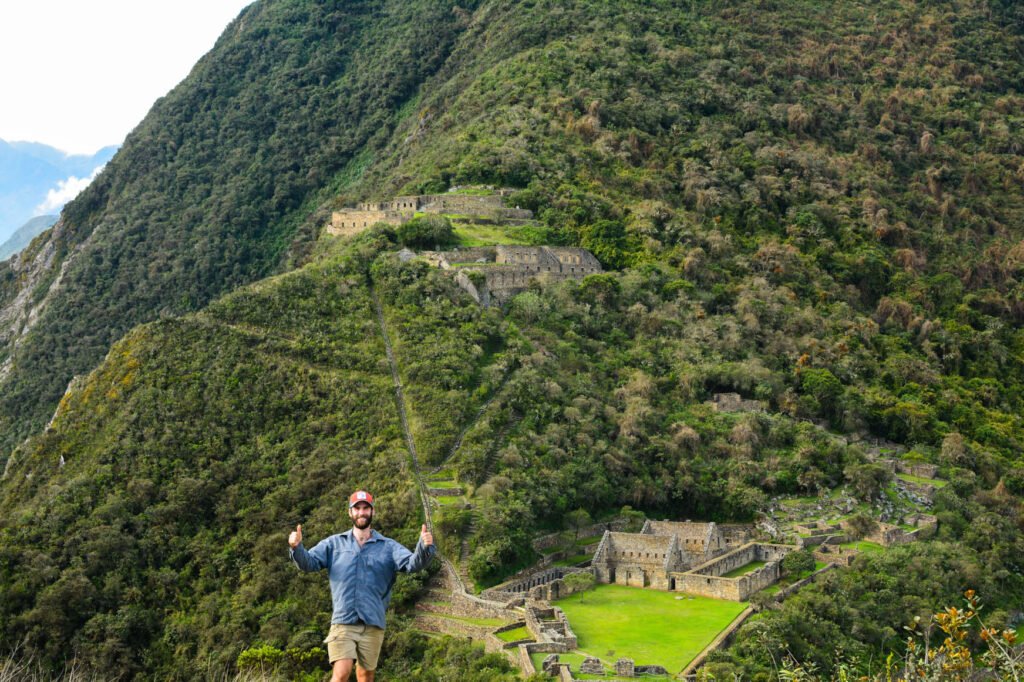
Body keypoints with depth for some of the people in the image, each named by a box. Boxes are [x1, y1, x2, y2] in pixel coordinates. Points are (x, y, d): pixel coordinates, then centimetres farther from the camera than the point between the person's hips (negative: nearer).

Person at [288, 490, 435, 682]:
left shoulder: (388, 546, 4)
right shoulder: (334, 543, 7)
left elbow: (412, 564, -9)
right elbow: (309, 563, -2)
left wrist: (424, 548, -31)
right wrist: (297, 548, -24)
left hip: (373, 624, 1)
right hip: (342, 622, -1)